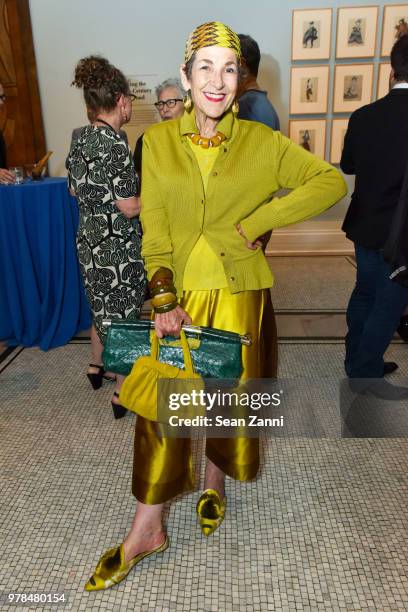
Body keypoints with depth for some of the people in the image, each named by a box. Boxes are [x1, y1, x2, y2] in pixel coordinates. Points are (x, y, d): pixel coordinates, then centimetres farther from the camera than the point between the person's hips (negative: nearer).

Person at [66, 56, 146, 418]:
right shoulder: (115, 145, -20)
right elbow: (129, 208, -20)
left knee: (101, 305, 25)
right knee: (125, 314, 5)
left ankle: (96, 366, 44)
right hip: (120, 246, -8)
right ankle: (122, 394, 18)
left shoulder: (81, 141, 4)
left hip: (90, 241, 8)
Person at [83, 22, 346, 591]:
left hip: (239, 296, 0)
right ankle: (147, 530, 25)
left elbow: (331, 181, -2)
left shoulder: (261, 142, -1)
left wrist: (256, 223, -12)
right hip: (179, 295, 1)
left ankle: (215, 483, 45)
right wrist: (164, 299, -14)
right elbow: (154, 230, -2)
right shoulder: (158, 141, 2)